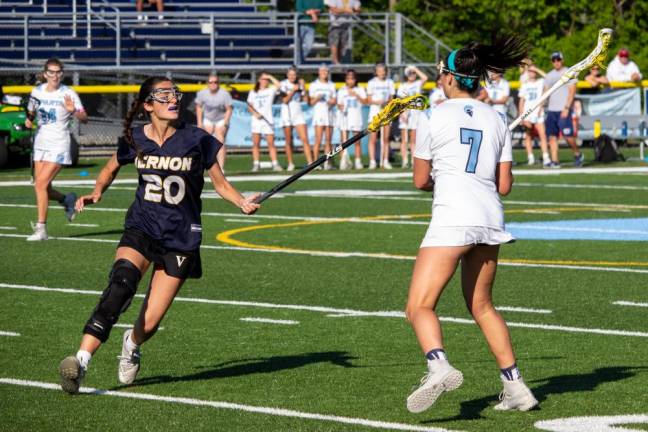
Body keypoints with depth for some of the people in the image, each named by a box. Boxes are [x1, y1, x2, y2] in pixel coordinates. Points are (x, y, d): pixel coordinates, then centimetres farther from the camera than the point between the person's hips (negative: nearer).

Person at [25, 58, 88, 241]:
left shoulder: (68, 94, -9)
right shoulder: (37, 91, 6)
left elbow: (85, 119, -15)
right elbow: (32, 110, 24)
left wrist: (74, 111, -36)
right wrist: (28, 119, 2)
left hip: (58, 145, -6)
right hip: (40, 143, 6)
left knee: (41, 184, -16)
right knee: (43, 189, 4)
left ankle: (41, 229, -10)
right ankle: (67, 200, 37)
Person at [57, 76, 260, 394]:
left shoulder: (196, 140, -5)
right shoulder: (134, 140, 0)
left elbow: (220, 183, 5)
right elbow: (111, 169, 20)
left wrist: (243, 203, -14)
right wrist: (97, 192, 1)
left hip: (181, 237, -1)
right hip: (141, 228, 1)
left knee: (149, 323, -4)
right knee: (121, 282, -30)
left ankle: (132, 344, 34)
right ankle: (82, 359, -35)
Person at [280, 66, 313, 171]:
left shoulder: (299, 84, 6)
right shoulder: (283, 84, -1)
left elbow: (306, 99, 2)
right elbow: (285, 100, -8)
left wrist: (303, 87, -7)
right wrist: (293, 90, -16)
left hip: (298, 114, 1)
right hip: (287, 113, -1)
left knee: (305, 139, -10)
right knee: (288, 141, 3)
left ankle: (310, 162, -15)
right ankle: (290, 164, 13)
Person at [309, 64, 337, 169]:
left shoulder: (331, 85, 15)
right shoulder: (314, 85, 7)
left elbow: (334, 101, 13)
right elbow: (311, 102, 4)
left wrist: (331, 102, -10)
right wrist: (317, 98, -17)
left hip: (329, 113, 3)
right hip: (318, 113, -3)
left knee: (328, 140, 0)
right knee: (318, 140, -12)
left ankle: (327, 163, 2)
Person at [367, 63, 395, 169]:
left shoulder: (389, 82, 8)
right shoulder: (371, 83, 1)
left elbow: (391, 99, 9)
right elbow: (369, 100, 1)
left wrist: (386, 103, -12)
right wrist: (377, 102, -19)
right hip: (375, 111, -2)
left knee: (385, 138, 3)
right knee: (373, 138, -8)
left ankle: (385, 161, 6)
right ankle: (372, 161, -7)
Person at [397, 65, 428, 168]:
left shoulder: (418, 84, 8)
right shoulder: (403, 86, 12)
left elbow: (425, 78, -13)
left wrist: (416, 69, -4)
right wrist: (402, 113, -8)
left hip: (415, 112, -1)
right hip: (405, 113, 1)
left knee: (414, 140, 0)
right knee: (404, 139, -3)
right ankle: (404, 161, -4)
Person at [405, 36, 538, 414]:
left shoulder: (436, 117, 0)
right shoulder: (497, 120, 12)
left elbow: (421, 181, 6)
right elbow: (504, 185, 11)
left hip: (452, 218, -6)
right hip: (491, 219, 6)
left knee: (419, 307, -8)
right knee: (482, 306, 21)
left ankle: (439, 366, -35)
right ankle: (516, 386, 17)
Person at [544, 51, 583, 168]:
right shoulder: (549, 76, 16)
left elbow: (572, 92, -7)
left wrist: (566, 108, -16)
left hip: (564, 110, -6)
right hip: (551, 110, 6)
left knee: (567, 135, -11)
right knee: (552, 135, 0)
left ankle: (578, 154, 10)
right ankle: (555, 161, 1)